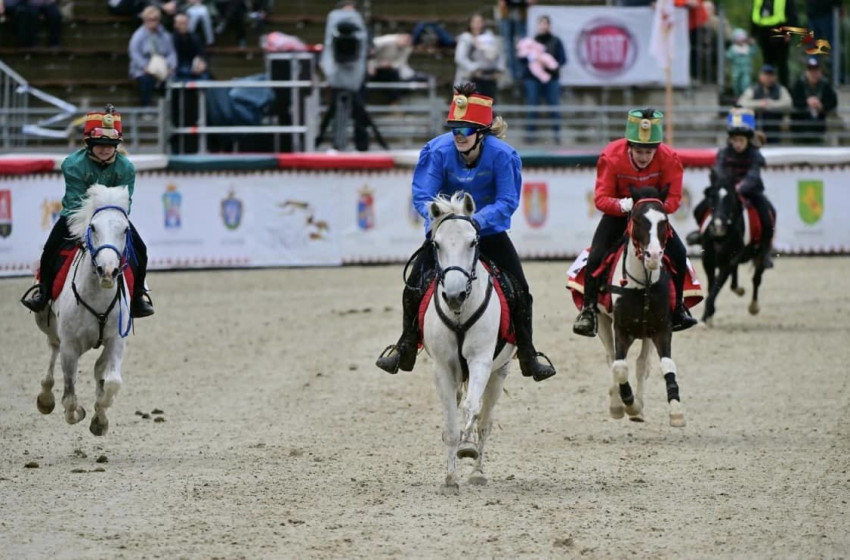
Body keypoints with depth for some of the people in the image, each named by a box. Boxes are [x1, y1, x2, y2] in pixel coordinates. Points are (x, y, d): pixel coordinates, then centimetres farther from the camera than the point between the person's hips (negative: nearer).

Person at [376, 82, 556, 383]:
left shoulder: (502, 155, -23)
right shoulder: (438, 151, -21)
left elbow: (507, 201, -22)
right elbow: (422, 195, -18)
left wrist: (478, 220, -38)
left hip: (488, 230, 0)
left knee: (520, 289, -7)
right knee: (414, 286, -7)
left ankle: (528, 355, 8)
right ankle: (405, 349, 11)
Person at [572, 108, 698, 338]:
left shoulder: (669, 158, -22)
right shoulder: (611, 157, -26)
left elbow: (673, 198, -18)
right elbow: (601, 197, -24)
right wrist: (621, 205, -44)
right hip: (618, 213, -1)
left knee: (678, 254, -15)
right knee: (596, 256, -22)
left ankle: (677, 308, 6)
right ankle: (588, 309, -6)